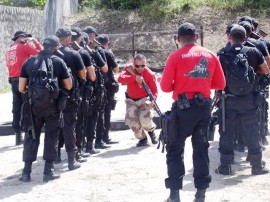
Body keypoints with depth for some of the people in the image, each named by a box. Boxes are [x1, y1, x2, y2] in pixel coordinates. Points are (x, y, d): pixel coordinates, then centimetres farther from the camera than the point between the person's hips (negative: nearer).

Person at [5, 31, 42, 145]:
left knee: (17, 108, 9)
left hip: (13, 81, 6)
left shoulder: (9, 49, 15)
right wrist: (34, 41, 8)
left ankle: (18, 136, 11)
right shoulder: (23, 46, -5)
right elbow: (40, 52, -5)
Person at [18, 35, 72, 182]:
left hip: (34, 105, 2)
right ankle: (48, 171, 7)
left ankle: (26, 171, 7)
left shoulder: (29, 62, 2)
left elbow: (21, 88, 1)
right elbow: (68, 86, -1)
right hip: (52, 105, -2)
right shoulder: (58, 62, -3)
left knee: (32, 136, 10)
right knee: (51, 137, 7)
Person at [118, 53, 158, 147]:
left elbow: (154, 90, -14)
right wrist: (135, 77, -44)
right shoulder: (128, 69, -13)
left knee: (145, 119, -22)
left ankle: (151, 131, 16)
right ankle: (142, 138, 13)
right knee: (131, 120, -14)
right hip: (131, 100, 2)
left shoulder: (150, 74, -16)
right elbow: (120, 79, -32)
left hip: (144, 99, -2)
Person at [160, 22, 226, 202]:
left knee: (175, 150, 8)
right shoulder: (211, 56, 3)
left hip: (183, 108, -3)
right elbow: (220, 84, 8)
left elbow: (165, 86, -7)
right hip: (204, 107, 3)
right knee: (201, 149, 13)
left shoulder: (176, 56, -7)